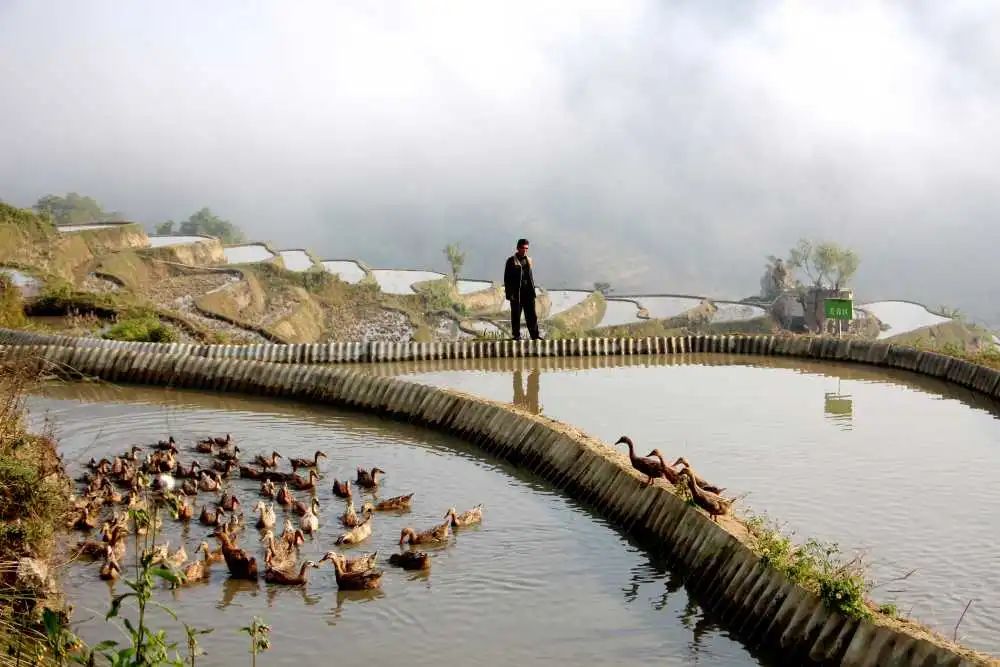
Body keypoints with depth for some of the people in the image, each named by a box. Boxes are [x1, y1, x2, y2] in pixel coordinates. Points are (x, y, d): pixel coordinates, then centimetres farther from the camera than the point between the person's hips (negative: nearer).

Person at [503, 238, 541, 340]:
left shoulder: (528, 260, 14)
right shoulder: (511, 260, -3)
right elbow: (507, 278, -5)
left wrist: (533, 290, 12)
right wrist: (509, 292, -11)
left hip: (528, 292, 5)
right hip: (516, 292, -5)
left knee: (531, 315, 3)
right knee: (516, 315, 2)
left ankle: (535, 335, 6)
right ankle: (516, 335, 9)